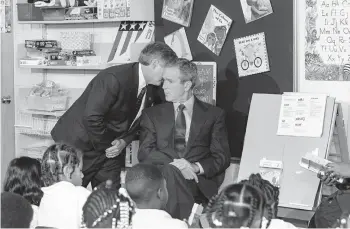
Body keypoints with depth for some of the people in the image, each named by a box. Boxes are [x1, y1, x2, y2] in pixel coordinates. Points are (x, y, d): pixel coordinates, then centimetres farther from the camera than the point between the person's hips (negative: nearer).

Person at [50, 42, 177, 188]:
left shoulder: (153, 88, -1)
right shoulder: (113, 78, -27)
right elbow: (92, 117, -30)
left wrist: (124, 142, -8)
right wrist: (107, 146, -19)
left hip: (111, 149, 7)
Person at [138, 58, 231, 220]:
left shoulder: (214, 114, 13)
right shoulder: (152, 115, 17)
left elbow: (221, 157, 7)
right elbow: (144, 153, 4)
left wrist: (197, 167, -15)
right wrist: (175, 162, -16)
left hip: (200, 183, -1)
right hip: (160, 177, 2)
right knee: (170, 170, -35)